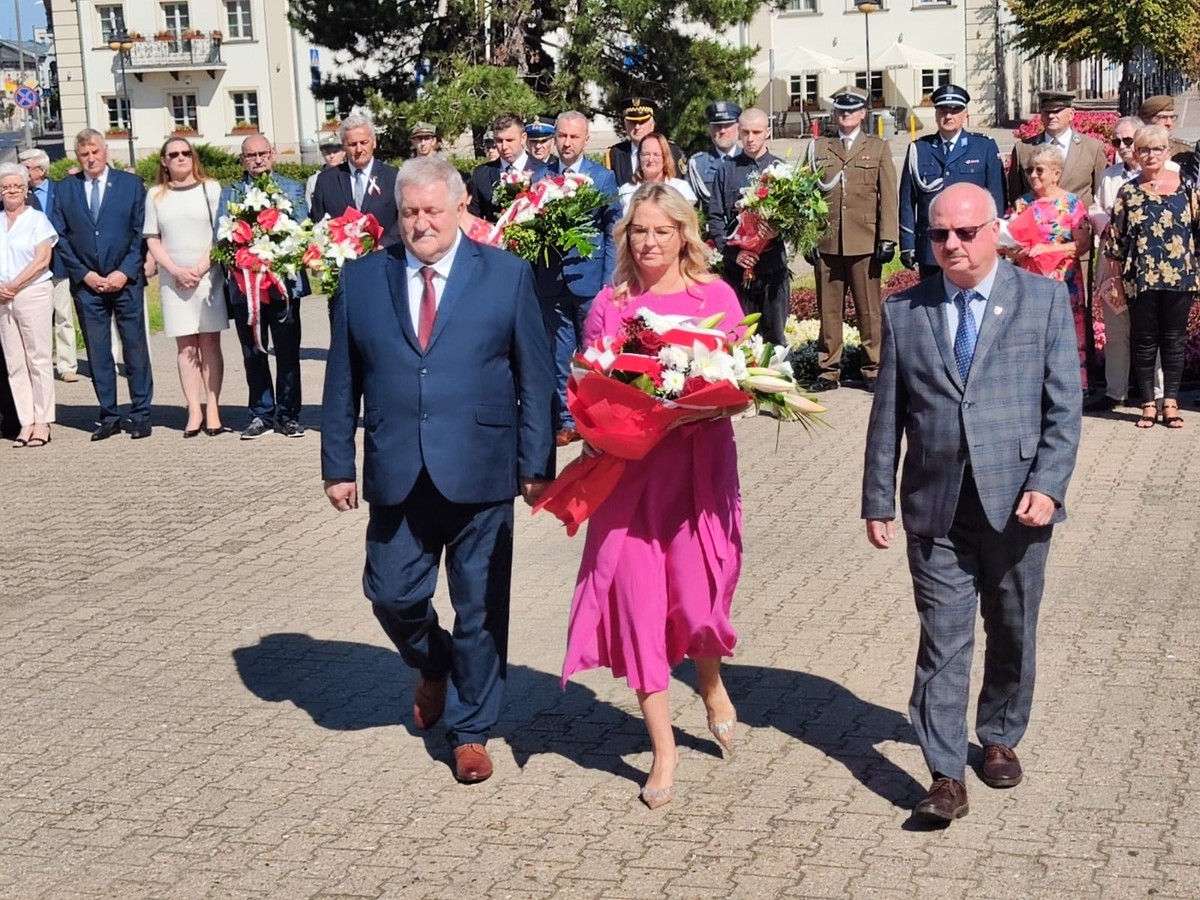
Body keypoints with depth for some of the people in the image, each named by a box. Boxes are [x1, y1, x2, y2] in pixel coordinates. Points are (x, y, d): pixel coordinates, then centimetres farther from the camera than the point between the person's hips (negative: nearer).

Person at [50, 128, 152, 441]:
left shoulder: (131, 184, 4)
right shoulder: (65, 189, 8)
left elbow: (142, 233, 0)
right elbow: (60, 237, 5)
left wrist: (125, 272, -9)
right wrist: (84, 274, -5)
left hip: (126, 280, -2)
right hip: (86, 283, 2)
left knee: (135, 347, 1)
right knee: (97, 352, 4)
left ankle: (140, 414, 8)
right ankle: (108, 417, 11)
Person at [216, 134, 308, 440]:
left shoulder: (292, 189, 9)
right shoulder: (230, 193, 11)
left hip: (283, 282, -1)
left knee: (287, 352, 2)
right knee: (253, 354, 7)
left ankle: (287, 414, 10)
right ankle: (262, 414, 15)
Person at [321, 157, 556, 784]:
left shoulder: (506, 275, 0)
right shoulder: (361, 279, 5)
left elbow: (535, 378, -1)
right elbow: (342, 383, 8)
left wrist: (536, 464, -5)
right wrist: (337, 465, 4)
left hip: (480, 472, -2)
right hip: (397, 475, 2)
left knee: (480, 609, 6)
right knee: (391, 594, 4)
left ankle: (470, 731, 24)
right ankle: (433, 667, 38)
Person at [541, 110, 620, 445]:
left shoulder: (603, 177, 1)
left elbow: (613, 233, 0)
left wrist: (609, 283, -7)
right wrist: (532, 277, -8)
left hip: (589, 279, -2)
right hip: (551, 280, 2)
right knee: (557, 357, 7)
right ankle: (566, 420, 16)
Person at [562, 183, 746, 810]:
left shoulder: (716, 297, 3)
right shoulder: (609, 305, 7)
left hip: (700, 461, -1)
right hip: (630, 465, 2)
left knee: (695, 591, -8)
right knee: (637, 596, -2)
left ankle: (711, 682, 30)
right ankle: (663, 748, 12)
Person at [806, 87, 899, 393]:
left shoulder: (878, 148, 10)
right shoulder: (819, 148, 13)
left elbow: (888, 196, 5)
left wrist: (887, 238, -4)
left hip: (865, 242, -1)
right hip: (826, 242, 1)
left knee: (869, 309, 2)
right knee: (828, 309, 4)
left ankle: (873, 369, 9)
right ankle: (828, 370, 10)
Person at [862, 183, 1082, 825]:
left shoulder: (1044, 299, 1)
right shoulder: (904, 311, 5)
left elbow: (1064, 405, -2)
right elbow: (887, 415, 7)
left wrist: (1047, 486, -12)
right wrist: (878, 501, 4)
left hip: (1017, 502, 0)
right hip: (936, 507, 0)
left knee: (1013, 635, 14)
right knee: (942, 641, -1)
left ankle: (1000, 740, 35)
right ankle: (946, 777, 4)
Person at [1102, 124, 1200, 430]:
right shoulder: (1128, 193, 3)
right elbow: (1115, 240, 4)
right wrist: (1117, 280, 2)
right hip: (1140, 279, 0)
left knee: (1174, 341, 7)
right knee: (1144, 343, 5)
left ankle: (1170, 403, 15)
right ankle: (1148, 404, 14)